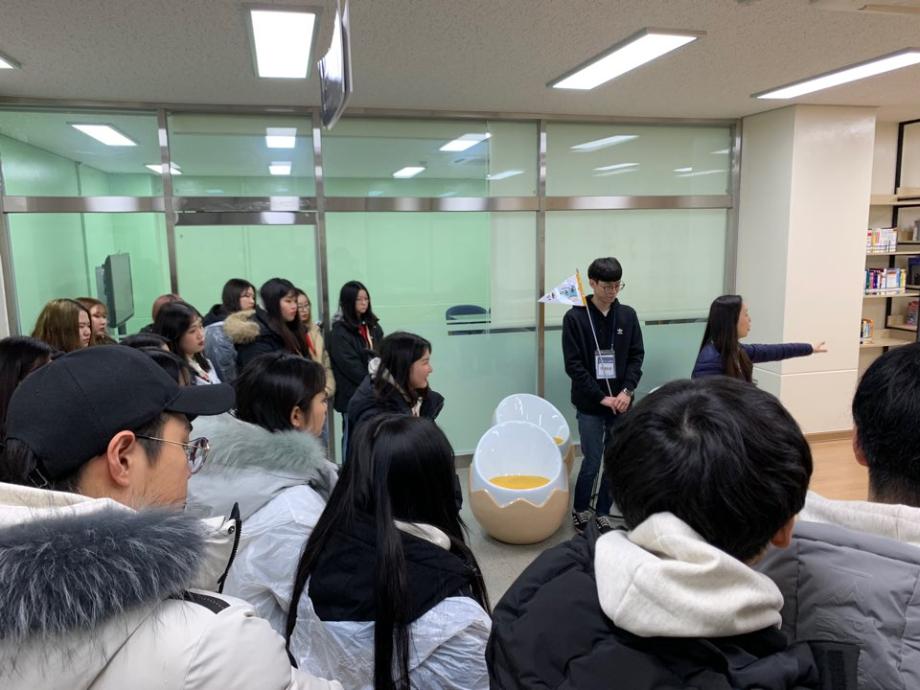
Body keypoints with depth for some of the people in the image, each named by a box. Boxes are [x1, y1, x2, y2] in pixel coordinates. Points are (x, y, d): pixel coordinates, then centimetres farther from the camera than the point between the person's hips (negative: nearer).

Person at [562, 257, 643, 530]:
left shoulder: (628, 315, 5)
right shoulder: (575, 317, -7)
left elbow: (637, 355, 6)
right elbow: (573, 365, -9)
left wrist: (627, 390, -9)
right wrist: (602, 397, -13)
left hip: (621, 402, 4)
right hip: (590, 405, -3)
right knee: (592, 462, 0)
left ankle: (603, 513, 25)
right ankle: (580, 510, 23)